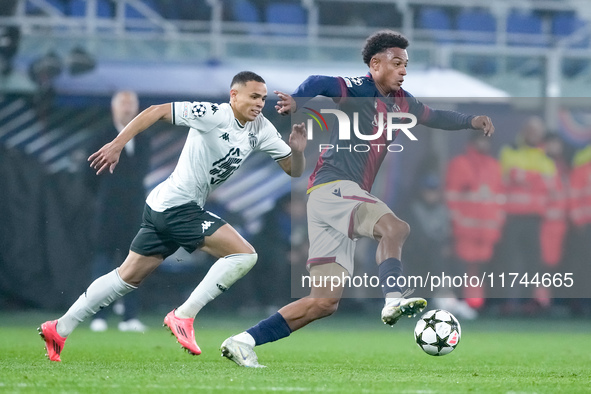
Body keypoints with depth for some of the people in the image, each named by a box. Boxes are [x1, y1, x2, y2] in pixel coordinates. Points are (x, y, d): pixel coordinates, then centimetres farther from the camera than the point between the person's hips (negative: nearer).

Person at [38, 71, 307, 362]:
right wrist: (117, 144, -20)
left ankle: (60, 328, 20)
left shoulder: (261, 129, 6)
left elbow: (294, 170, 8)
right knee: (244, 254, -15)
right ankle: (183, 316, -11)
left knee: (128, 276, 14)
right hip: (176, 205, -9)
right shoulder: (214, 115, -16)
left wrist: (298, 151, -14)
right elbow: (156, 111, -15)